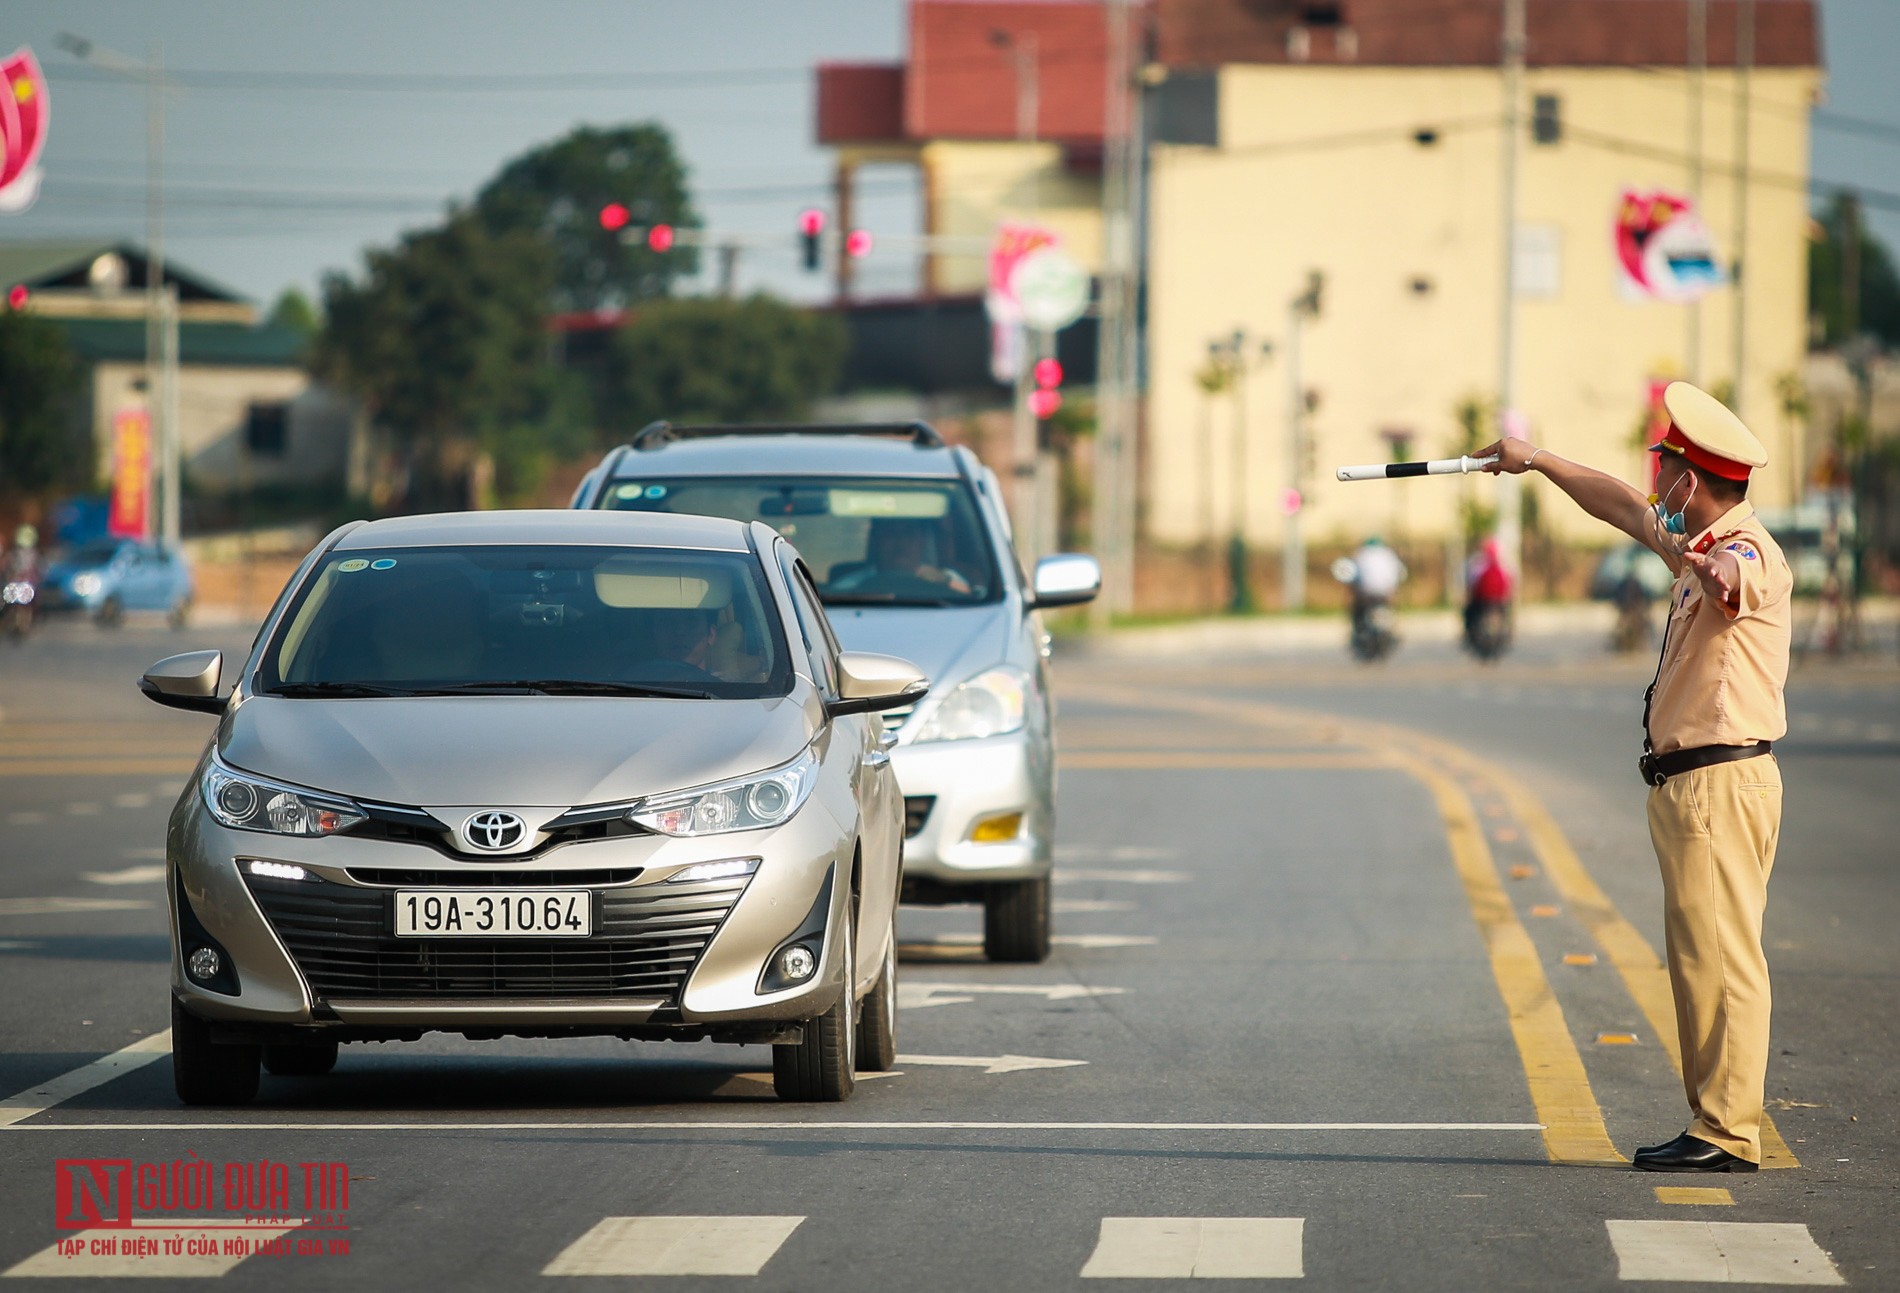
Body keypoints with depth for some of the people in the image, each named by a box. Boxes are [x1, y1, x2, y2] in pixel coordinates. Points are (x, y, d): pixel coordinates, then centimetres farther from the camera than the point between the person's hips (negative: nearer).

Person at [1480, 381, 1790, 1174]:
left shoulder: (1749, 552, -15)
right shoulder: (1700, 542, 15)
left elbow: (1732, 582, -39)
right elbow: (1624, 509, 30)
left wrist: (1695, 563, -57)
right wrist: (1536, 461, 35)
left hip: (1723, 781, -11)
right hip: (1686, 783, 11)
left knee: (1722, 957, -11)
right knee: (1697, 957, 12)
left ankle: (1728, 1132, -13)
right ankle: (1714, 1126, 15)